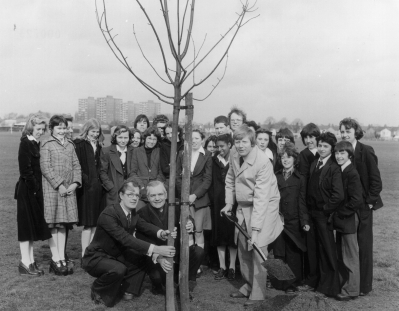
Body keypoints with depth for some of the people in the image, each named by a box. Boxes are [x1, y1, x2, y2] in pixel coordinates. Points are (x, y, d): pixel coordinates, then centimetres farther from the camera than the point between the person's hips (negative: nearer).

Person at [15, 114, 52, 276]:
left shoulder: (36, 143, 12)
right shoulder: (25, 143, -12)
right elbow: (25, 169, -17)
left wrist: (38, 187, 5)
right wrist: (34, 187, -14)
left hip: (35, 190, 8)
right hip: (27, 189, -8)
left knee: (34, 225, 12)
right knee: (27, 224, -2)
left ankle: (30, 260, 20)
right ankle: (25, 263, 6)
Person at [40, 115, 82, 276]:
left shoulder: (70, 145, 15)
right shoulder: (46, 144, -1)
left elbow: (76, 165, 12)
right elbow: (45, 167, -8)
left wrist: (75, 183, -3)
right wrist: (59, 185, -13)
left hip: (68, 189, 5)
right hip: (52, 189, -4)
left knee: (62, 225, 8)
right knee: (53, 225, 0)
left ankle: (62, 258, 12)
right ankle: (55, 259, 5)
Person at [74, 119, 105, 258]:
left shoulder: (98, 145, 16)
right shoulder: (79, 144, -5)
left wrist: (100, 180, 9)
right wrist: (86, 180, -16)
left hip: (97, 187, 6)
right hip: (86, 188, -6)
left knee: (95, 224, 7)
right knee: (88, 224, -4)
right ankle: (85, 255, 3)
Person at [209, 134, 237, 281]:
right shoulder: (214, 160, 6)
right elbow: (211, 182, 7)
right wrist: (212, 197, -3)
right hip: (218, 202, 3)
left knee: (232, 232, 3)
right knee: (219, 233, 7)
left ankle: (232, 267, 13)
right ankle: (222, 267, 15)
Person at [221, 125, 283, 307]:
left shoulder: (263, 162, -25)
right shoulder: (234, 157, -3)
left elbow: (261, 198, -28)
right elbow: (230, 180, 16)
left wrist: (255, 228, -31)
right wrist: (229, 203, 8)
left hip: (264, 208, -7)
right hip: (243, 207, 7)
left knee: (257, 250, -8)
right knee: (243, 249, 12)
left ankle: (258, 294, 7)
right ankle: (248, 286, 30)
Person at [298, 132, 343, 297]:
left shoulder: (334, 168, -14)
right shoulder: (313, 164, 9)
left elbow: (338, 195, -21)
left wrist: (326, 209, -11)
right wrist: (308, 209, 7)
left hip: (324, 215, -6)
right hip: (311, 213, 7)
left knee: (327, 250, 6)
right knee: (312, 248, 15)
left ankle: (328, 286, 19)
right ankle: (313, 281, 29)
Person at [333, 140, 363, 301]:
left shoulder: (352, 174, -18)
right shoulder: (339, 171, 8)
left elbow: (356, 200, -23)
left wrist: (341, 213, -15)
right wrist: (335, 213, 7)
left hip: (348, 221, -9)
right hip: (340, 221, 9)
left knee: (350, 257, 4)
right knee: (341, 256, 18)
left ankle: (351, 290, 16)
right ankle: (342, 285, 31)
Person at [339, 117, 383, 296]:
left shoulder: (366, 151, -10)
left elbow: (376, 180, -9)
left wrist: (370, 201, -11)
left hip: (362, 207, -5)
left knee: (363, 246, 5)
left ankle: (364, 286, 17)